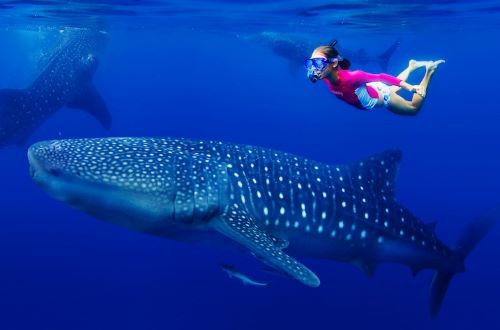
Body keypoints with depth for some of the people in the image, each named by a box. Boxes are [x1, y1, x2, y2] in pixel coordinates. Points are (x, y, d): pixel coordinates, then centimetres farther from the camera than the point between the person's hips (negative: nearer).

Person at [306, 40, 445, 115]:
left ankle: (429, 70, 29)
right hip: (367, 92, 5)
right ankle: (411, 66, 54)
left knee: (414, 109, 22)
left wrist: (408, 86, -35)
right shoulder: (325, 77, -31)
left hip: (380, 96, -5)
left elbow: (381, 77, -37)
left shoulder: (349, 77, -46)